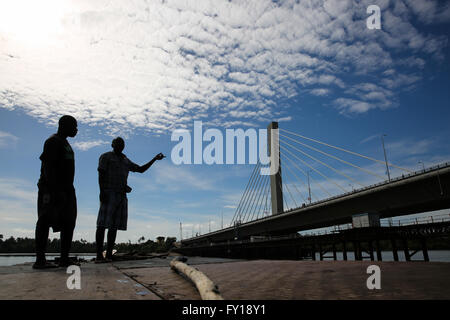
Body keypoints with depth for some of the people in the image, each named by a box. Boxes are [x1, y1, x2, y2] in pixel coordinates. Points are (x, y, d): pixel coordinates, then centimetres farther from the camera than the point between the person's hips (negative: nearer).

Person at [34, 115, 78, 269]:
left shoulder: (65, 143, 24)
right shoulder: (53, 141, -5)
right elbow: (48, 165, -16)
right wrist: (54, 189, -25)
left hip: (66, 189, 10)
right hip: (52, 188, -9)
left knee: (69, 222, 4)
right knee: (46, 221, -9)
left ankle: (64, 258, 5)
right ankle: (40, 259, -6)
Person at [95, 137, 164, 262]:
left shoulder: (125, 161, 23)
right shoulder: (106, 156, 5)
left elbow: (141, 169, 25)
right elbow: (100, 174, -5)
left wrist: (155, 159, 18)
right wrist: (102, 191, -18)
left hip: (121, 195, 6)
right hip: (109, 193, -6)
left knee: (114, 225, 1)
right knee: (102, 224, -12)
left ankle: (109, 255, 1)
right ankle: (99, 255, -13)